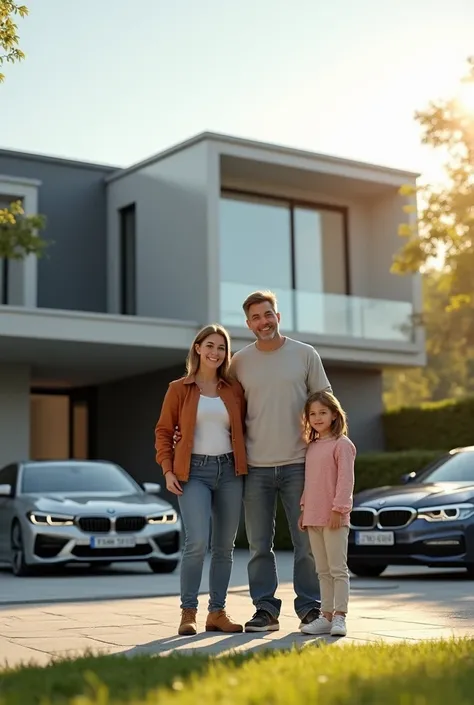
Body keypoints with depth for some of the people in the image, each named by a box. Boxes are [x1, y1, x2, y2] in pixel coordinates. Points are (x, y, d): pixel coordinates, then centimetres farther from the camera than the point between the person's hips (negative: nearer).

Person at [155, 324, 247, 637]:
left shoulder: (234, 389, 10)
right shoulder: (179, 389, 3)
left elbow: (243, 429, 14)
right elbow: (164, 431, 5)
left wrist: (246, 466, 3)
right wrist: (168, 470, -5)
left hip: (229, 470, 3)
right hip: (194, 472, -3)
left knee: (225, 547, 6)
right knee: (197, 543, -16)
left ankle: (217, 612, 16)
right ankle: (188, 612, -3)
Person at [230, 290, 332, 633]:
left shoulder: (305, 354, 3)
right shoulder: (239, 362, 5)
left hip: (298, 463, -1)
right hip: (256, 466, 1)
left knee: (306, 541, 4)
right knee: (259, 544, 5)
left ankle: (310, 607, 15)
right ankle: (265, 609, 13)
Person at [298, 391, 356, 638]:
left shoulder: (342, 444, -7)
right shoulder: (312, 446, 16)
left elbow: (346, 480, -14)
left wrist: (338, 509, -20)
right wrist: (304, 510, 16)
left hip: (334, 517, -8)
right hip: (313, 518, 8)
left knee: (338, 569, -4)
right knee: (323, 571, 11)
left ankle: (339, 617, -1)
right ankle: (326, 616, 16)